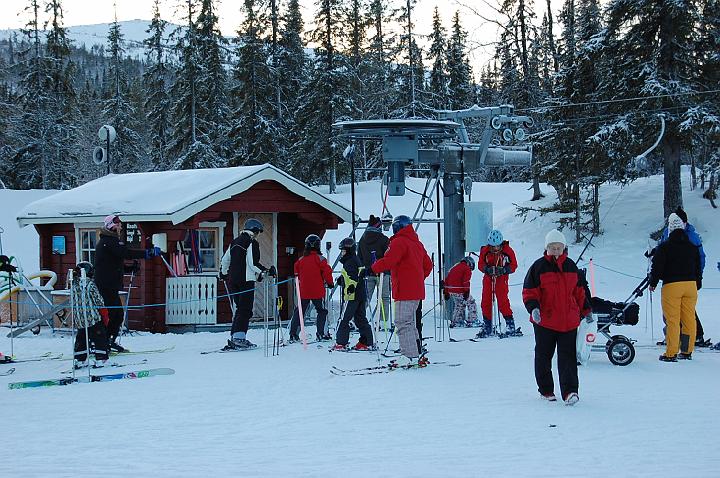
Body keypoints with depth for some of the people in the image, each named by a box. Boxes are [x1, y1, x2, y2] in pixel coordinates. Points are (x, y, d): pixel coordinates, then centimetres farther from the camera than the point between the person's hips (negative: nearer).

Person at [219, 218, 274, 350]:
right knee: (245, 310, -7)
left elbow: (224, 260, 24)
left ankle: (235, 337, 13)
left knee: (240, 308, 15)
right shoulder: (252, 243, -6)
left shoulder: (235, 242, 17)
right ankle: (239, 337, -16)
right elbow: (253, 263, -16)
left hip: (232, 280, 8)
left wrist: (223, 274, 38)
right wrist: (267, 271, -9)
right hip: (246, 280, -8)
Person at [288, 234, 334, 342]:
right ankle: (321, 333, 1)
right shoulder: (319, 258, -9)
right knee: (322, 311, 7)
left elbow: (297, 274, 14)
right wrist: (330, 283, 4)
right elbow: (327, 271, -12)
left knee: (299, 312, 11)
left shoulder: (301, 260, 5)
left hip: (303, 291, 4)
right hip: (317, 291, -4)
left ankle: (293, 334, 8)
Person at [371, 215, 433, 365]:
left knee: (403, 323, -8)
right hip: (417, 290, 9)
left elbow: (388, 260, -21)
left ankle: (411, 357, -14)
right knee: (409, 321, 18)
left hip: (404, 290, -9)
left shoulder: (399, 242, -10)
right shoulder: (417, 243, 18)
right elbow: (428, 265, 22)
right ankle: (415, 354, 19)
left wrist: (372, 269, -11)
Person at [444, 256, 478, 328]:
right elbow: (466, 281, -16)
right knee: (472, 304, 4)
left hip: (451, 292, 7)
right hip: (460, 292, -7)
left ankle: (455, 322, 23)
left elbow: (447, 280, 23)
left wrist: (446, 292, 27)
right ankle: (472, 321, -1)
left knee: (458, 306, 25)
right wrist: (466, 291, -22)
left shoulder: (454, 268, 23)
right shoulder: (467, 269, -1)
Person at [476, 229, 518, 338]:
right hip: (488, 278, 3)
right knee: (485, 302, 4)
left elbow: (513, 265, -3)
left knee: (503, 302, -14)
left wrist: (503, 270, -21)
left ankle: (511, 325, -7)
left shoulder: (508, 251, -9)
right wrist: (487, 269, -20)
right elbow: (480, 264, 1)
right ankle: (487, 327, 15)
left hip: (501, 279, -3)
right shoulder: (485, 251, -4)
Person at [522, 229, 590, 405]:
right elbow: (529, 292, -2)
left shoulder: (571, 266, 11)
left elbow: (579, 291, 20)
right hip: (545, 321, -2)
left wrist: (587, 310, 20)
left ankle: (569, 391, -9)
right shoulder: (539, 266, -1)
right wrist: (533, 308, -19)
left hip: (569, 321, 2)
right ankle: (546, 390, 21)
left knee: (568, 356, -5)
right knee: (543, 356, 8)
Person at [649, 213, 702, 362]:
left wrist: (653, 283, 8)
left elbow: (657, 267, -5)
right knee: (689, 319, 9)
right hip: (691, 285, 5)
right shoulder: (693, 247, 11)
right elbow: (698, 267, 18)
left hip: (671, 285, -5)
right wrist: (697, 285, 28)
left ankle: (671, 353, -4)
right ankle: (687, 351, 15)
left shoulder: (664, 247, -5)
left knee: (672, 321, -4)